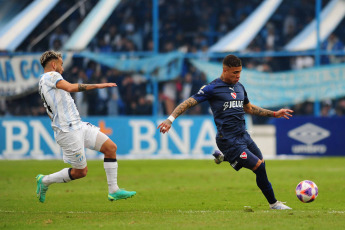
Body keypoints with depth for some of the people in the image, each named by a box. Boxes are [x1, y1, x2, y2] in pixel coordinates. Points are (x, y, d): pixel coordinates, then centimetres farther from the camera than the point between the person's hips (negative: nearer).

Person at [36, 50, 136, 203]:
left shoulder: (43, 83, 20)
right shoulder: (50, 76, -9)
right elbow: (71, 88, -27)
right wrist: (97, 86, -26)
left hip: (78, 126, 10)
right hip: (68, 131, -10)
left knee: (111, 147, 1)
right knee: (80, 172, -3)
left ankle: (113, 191, 3)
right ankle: (45, 181, 16)